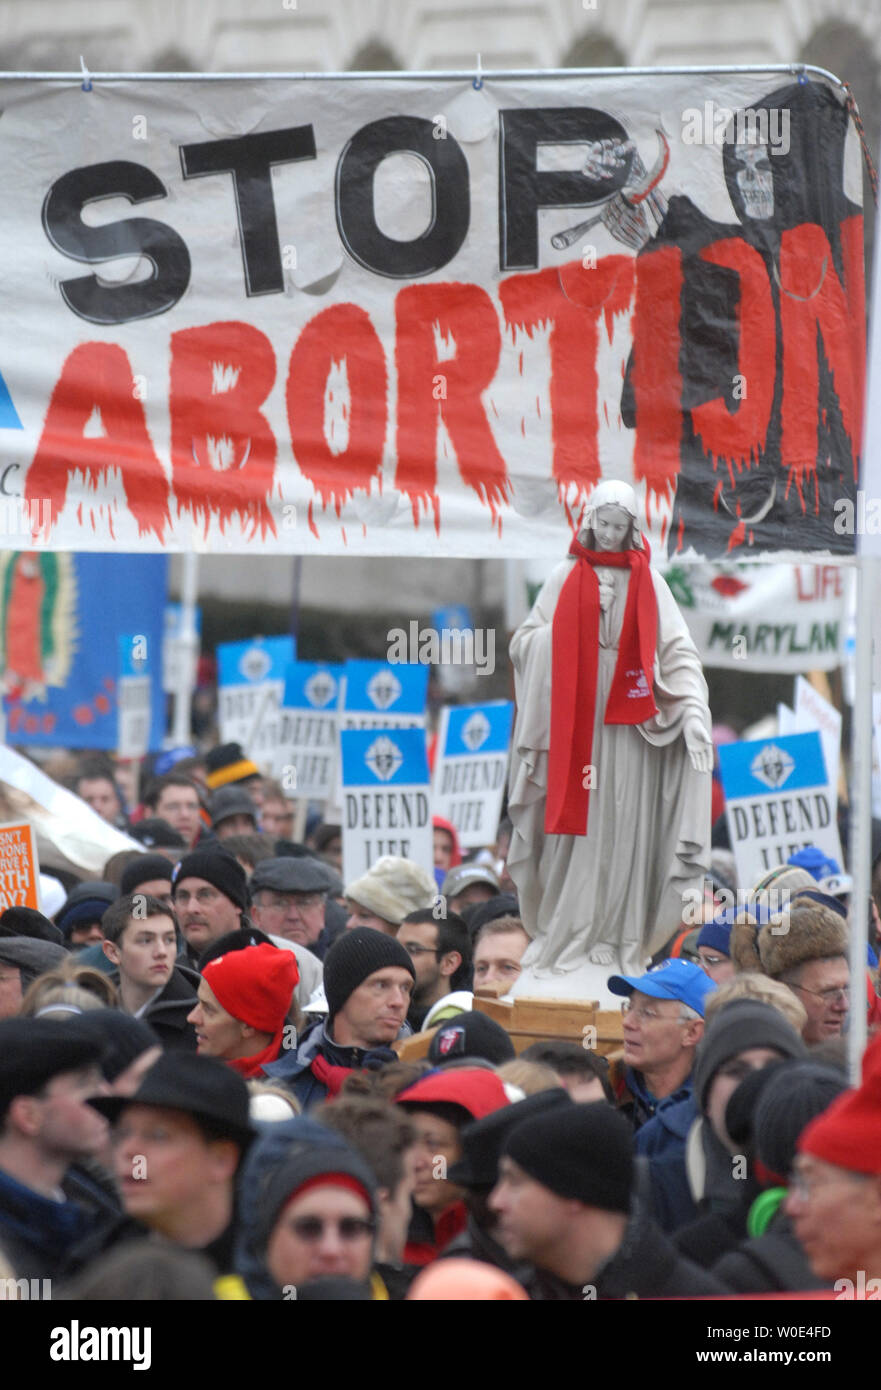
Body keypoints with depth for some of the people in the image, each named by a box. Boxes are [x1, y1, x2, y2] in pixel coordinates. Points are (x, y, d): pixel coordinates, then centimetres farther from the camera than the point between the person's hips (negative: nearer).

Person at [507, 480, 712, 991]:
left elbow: (678, 649, -3)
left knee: (622, 829, -1)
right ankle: (565, 936, 7)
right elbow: (526, 641, 5)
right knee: (575, 824, 0)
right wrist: (580, 619, -9)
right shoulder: (567, 578, 7)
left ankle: (616, 939, 5)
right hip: (574, 720, 0)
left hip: (626, 723, 0)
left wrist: (694, 713, -16)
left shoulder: (647, 582, 4)